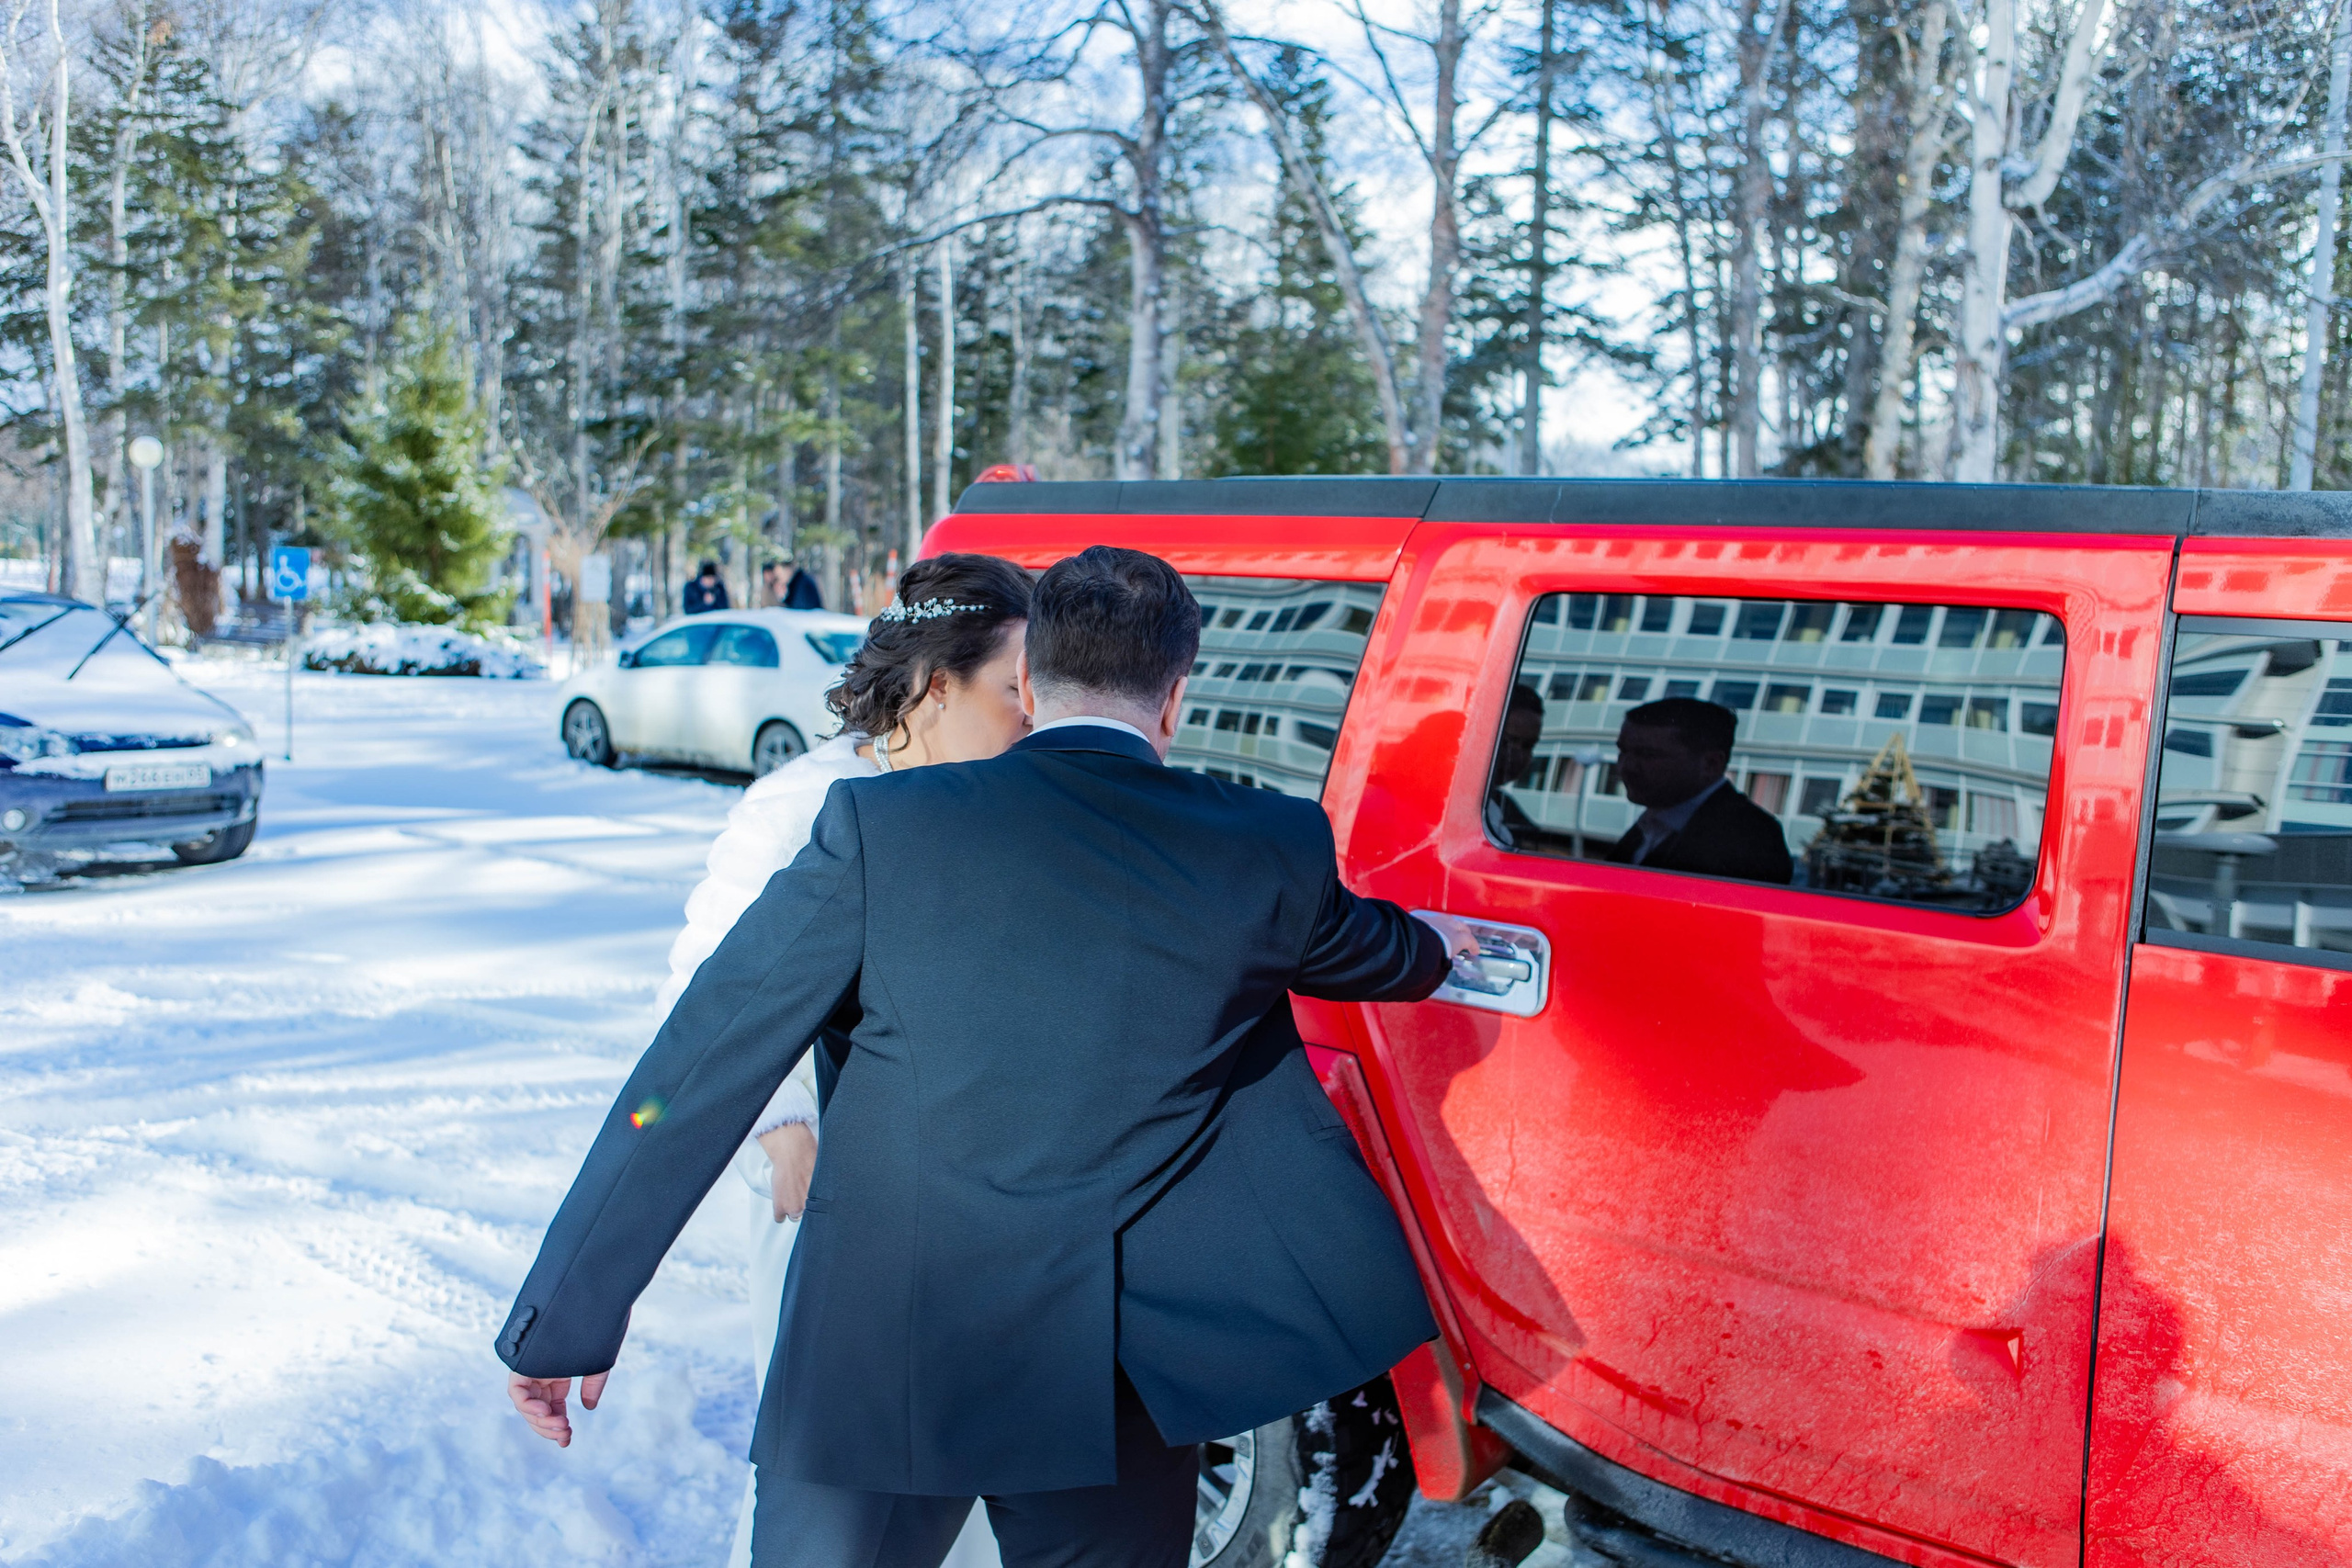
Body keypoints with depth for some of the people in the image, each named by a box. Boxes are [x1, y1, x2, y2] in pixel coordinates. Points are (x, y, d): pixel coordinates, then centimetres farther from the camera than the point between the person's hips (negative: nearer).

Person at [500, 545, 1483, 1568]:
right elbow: (1369, 954, 21)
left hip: (872, 1365, -1)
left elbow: (695, 1077, -6)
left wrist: (562, 1320, 3)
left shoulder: (879, 827, -7)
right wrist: (1428, 944, 45)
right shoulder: (1270, 851, -3)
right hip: (1110, 1387, 2)